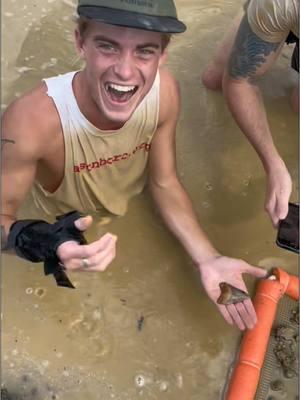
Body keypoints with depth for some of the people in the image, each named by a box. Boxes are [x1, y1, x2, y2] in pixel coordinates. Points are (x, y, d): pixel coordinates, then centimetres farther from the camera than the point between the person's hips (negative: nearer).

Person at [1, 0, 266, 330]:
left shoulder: (165, 92, -28)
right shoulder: (31, 121, -42)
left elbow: (164, 183, -14)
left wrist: (208, 259, -25)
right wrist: (38, 241, -53)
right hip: (70, 236, -3)